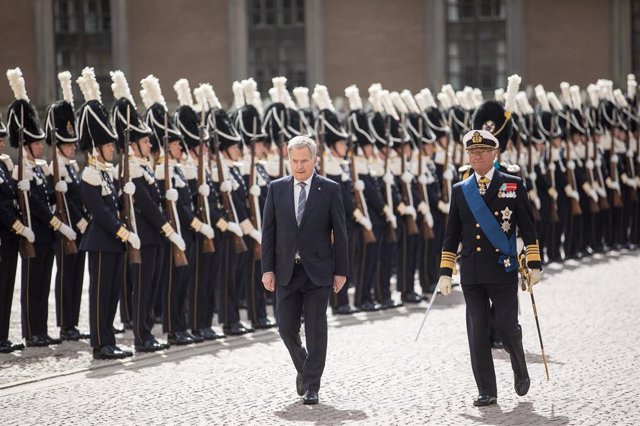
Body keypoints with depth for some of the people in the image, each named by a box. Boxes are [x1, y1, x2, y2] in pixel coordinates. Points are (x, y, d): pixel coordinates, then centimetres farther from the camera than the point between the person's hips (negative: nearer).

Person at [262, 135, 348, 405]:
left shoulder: (330, 189, -1)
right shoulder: (276, 188, 5)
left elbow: (339, 233, 0)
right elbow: (269, 231, 5)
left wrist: (341, 271, -4)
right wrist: (267, 269, -2)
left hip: (318, 271, -2)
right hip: (286, 271, 2)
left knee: (316, 330, -2)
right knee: (286, 327, 4)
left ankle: (311, 387, 5)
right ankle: (304, 368, 31)